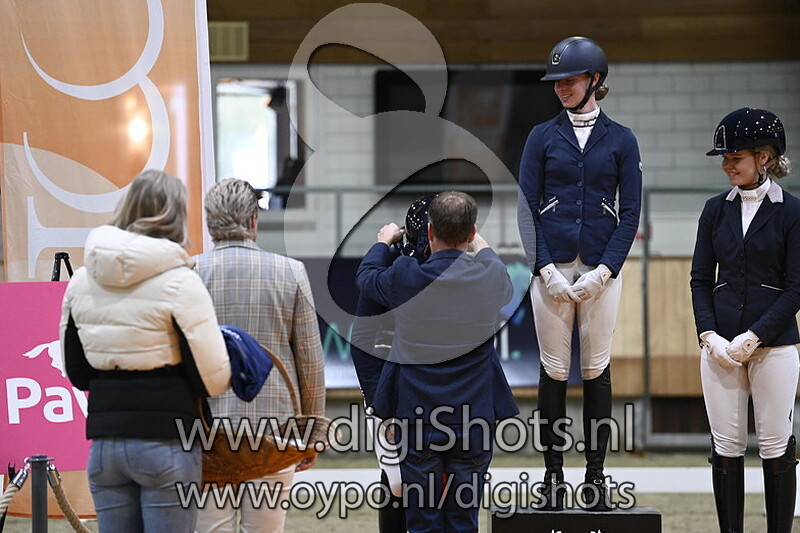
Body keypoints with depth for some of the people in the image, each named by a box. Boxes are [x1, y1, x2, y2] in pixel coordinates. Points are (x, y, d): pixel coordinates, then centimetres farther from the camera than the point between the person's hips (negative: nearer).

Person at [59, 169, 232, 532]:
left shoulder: (81, 279, 7)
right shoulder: (179, 282, -11)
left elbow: (76, 373, 14)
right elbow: (212, 377, -12)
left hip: (103, 443, 5)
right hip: (165, 442, -5)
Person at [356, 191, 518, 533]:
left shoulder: (404, 277, -13)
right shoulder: (492, 276, -8)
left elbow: (366, 277, 12)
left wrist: (384, 241, 31)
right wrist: (483, 248, 36)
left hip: (417, 418, -1)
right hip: (475, 417, 1)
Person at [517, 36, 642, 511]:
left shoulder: (621, 140, 5)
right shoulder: (543, 137, 7)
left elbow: (631, 213, 3)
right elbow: (527, 208, 3)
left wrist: (602, 271, -8)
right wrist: (547, 271, -9)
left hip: (602, 270, 0)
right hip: (552, 269, 0)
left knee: (597, 369, 2)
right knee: (554, 370, 1)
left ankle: (596, 473, 8)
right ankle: (554, 474, 6)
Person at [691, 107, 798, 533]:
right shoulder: (716, 210, 9)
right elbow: (701, 279, 9)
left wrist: (751, 338, -13)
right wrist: (710, 336, -5)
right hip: (719, 344, 3)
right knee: (726, 446, 4)